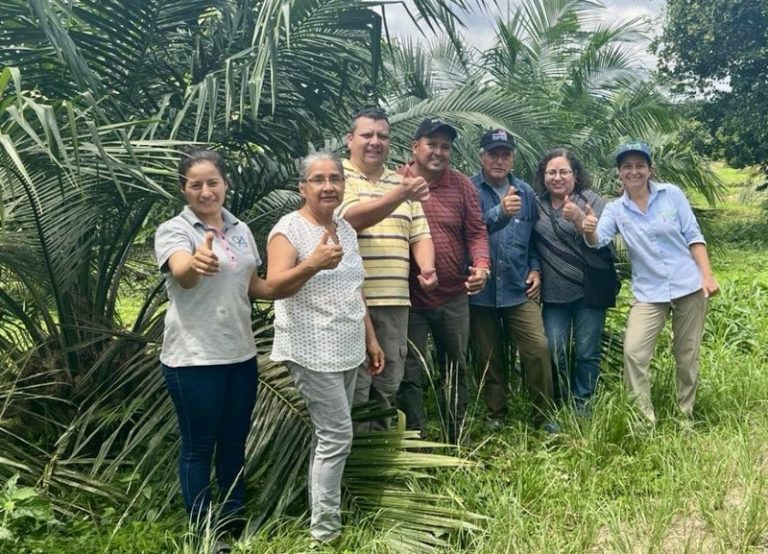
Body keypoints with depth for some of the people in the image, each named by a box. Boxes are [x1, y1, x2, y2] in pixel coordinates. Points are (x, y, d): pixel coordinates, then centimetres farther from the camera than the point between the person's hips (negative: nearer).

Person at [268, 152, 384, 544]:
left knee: (329, 434, 13)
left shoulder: (345, 228, 11)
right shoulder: (289, 229, -12)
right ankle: (324, 530, 5)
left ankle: (321, 513, 25)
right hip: (312, 351, -7)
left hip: (347, 350, 7)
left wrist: (371, 339, 17)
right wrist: (314, 263, -41)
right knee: (337, 435, -7)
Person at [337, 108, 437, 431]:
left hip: (394, 300, 6)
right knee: (354, 384, 0)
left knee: (389, 383, 14)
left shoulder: (401, 182, 17)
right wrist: (399, 195, -33)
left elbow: (419, 234, 15)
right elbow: (352, 217, -21)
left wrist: (427, 267, -5)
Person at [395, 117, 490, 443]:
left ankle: (457, 440, 31)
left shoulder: (462, 185, 3)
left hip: (454, 297, 3)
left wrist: (481, 265, -14)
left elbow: (476, 232, 2)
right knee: (411, 373, 4)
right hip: (409, 298, -3)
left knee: (456, 370, 15)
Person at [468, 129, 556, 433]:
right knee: (489, 356, 9)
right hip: (482, 290, -2)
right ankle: (496, 414, 25)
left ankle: (543, 415, 10)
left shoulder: (525, 192, 9)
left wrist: (535, 269, 6)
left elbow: (534, 237, 17)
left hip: (519, 288, 2)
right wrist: (500, 212, -36)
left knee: (538, 348, -5)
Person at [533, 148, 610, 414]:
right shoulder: (536, 205, 7)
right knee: (555, 350, 1)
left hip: (589, 289, -2)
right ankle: (560, 401, 21)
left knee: (587, 351, 3)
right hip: (554, 293, 2)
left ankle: (581, 403, 20)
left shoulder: (590, 199, -3)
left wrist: (578, 220, -28)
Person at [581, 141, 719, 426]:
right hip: (648, 293, 1)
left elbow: (693, 236, 0)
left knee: (687, 356, 9)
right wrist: (588, 229, -40)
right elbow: (598, 240, -16)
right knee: (633, 352, -13)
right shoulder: (615, 209, 0)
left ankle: (685, 418, 27)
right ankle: (644, 420, 0)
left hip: (689, 286, 0)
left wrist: (707, 275, -9)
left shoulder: (672, 194, -3)